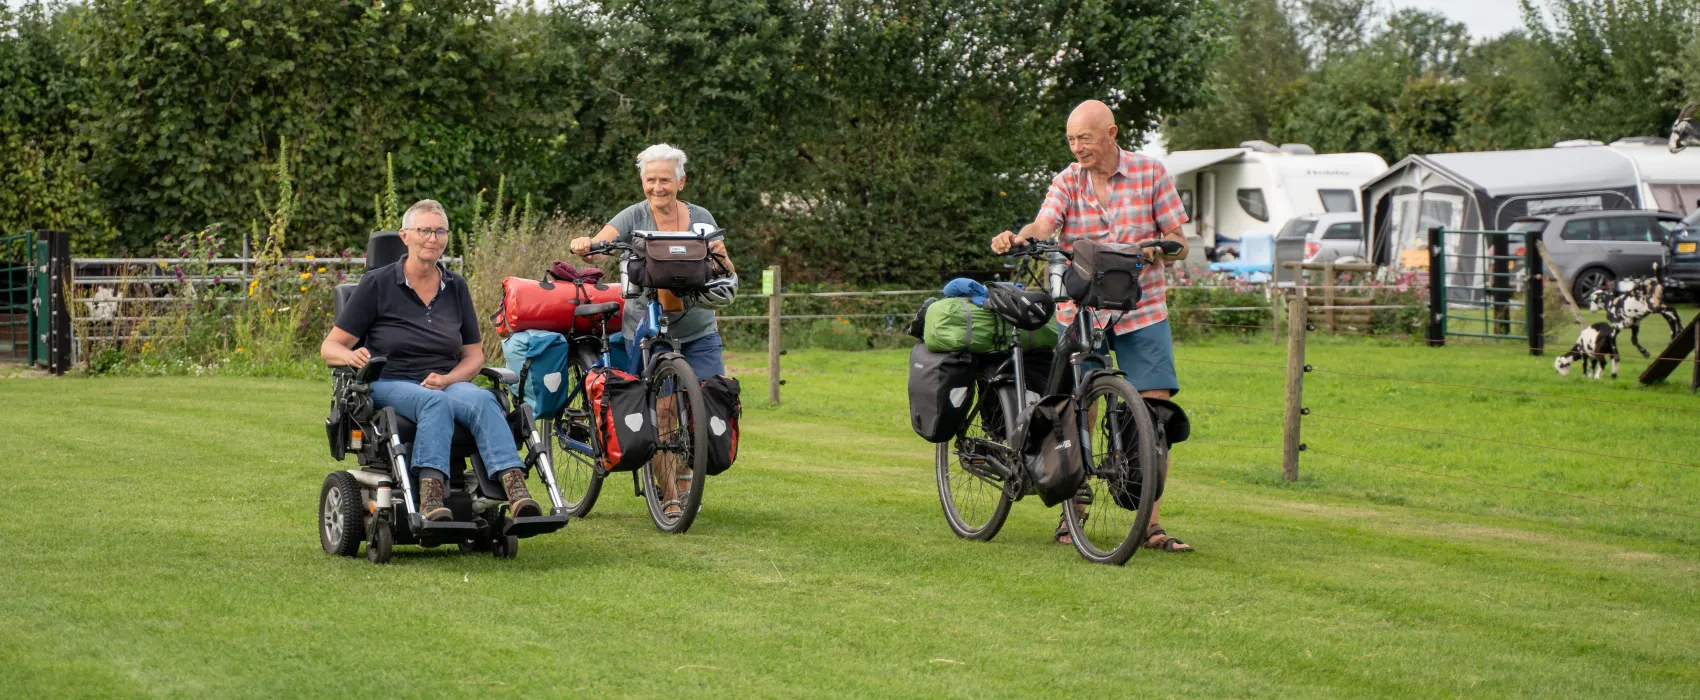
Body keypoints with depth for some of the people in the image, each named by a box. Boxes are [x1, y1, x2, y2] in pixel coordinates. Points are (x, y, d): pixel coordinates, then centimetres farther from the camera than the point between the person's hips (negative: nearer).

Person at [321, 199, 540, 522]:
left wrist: (447, 379, -5)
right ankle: (431, 494, -57)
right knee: (435, 402, -38)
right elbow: (330, 347, 3)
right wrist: (351, 356, -22)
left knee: (482, 400, -32)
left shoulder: (456, 287, 14)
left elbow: (474, 355, 17)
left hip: (446, 383, 3)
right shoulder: (377, 283, 3)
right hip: (390, 384, -3)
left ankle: (514, 487, -53)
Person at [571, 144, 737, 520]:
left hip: (698, 330, 3)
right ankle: (668, 494, 2)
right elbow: (600, 241, -17)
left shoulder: (700, 219, 6)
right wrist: (584, 244, -40)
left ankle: (685, 477, 22)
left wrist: (721, 254, -20)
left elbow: (728, 277, 2)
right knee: (662, 408, -10)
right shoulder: (635, 217, -1)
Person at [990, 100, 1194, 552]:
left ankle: (1150, 524, -4)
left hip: (1141, 312, 0)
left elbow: (1178, 242, 2)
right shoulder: (1067, 181, 2)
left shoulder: (1150, 173, 0)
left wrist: (1156, 248, -21)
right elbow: (1044, 225, -16)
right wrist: (1014, 239, -38)